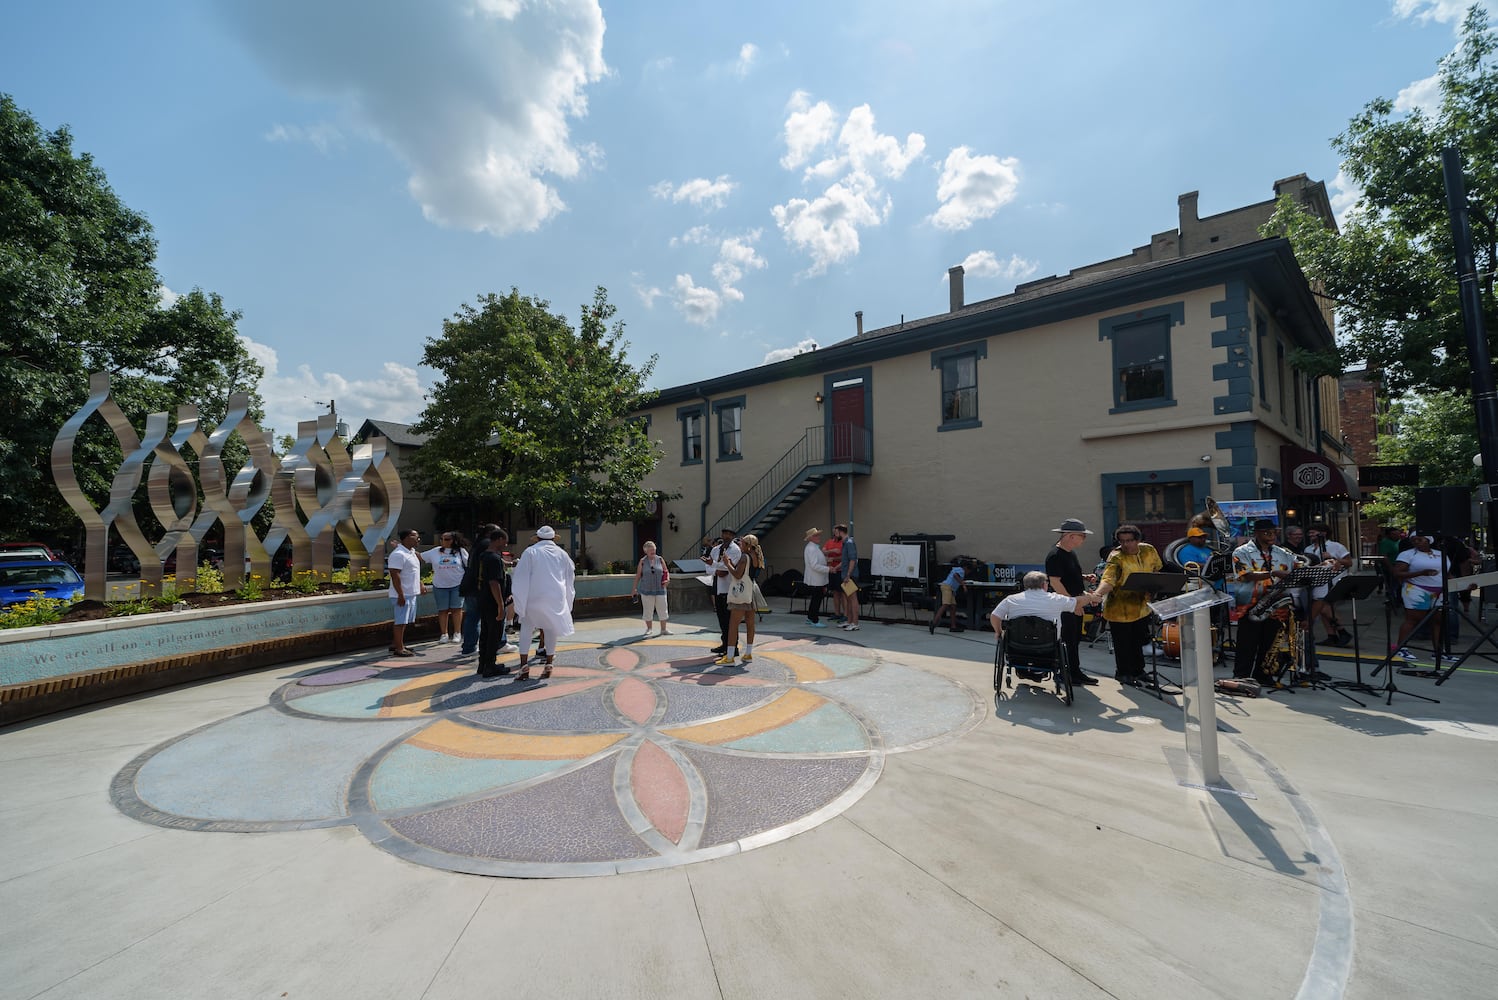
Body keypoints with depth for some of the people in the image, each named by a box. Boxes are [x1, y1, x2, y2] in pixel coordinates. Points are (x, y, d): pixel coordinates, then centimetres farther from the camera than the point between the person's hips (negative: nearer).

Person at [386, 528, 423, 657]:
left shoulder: (412, 552, 13)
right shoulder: (398, 555, -18)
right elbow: (395, 575, -22)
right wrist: (401, 595, -24)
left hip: (411, 593, 10)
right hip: (402, 595, -10)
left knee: (403, 621, 15)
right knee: (400, 622, -4)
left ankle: (395, 644, 25)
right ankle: (399, 648, 0)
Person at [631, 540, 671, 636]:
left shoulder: (660, 560, 3)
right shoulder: (642, 561, 0)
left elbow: (666, 572, 9)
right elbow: (638, 575, 5)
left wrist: (667, 579, -10)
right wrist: (634, 588, 5)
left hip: (660, 590, 1)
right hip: (646, 590, -1)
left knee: (662, 609, 2)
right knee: (648, 610, 6)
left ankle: (663, 629, 11)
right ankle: (649, 628, 22)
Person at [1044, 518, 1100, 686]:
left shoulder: (1071, 553, 12)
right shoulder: (1055, 555, -19)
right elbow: (1055, 582, -23)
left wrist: (1085, 579, 6)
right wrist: (1072, 601, -24)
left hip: (1076, 605, 10)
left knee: (1076, 639, 16)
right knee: (1067, 640, -1)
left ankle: (1075, 672, 26)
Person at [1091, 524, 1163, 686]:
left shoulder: (1149, 551, -3)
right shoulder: (1116, 557, -23)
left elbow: (1156, 570, 16)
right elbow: (1108, 580, -38)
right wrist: (1098, 593, -56)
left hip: (1141, 607, 6)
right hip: (1120, 610, -6)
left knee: (1139, 641, 22)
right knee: (1123, 644, 3)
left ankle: (1138, 671, 43)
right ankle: (1124, 674, 23)